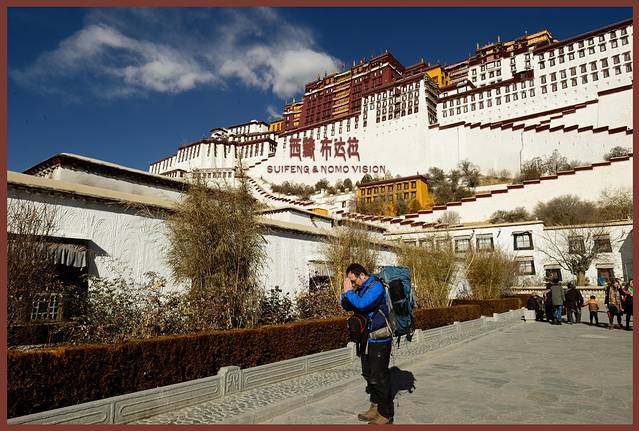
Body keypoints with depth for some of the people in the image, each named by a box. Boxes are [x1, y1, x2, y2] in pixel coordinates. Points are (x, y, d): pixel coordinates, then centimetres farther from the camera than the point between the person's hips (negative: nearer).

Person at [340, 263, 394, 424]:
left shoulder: (375, 286, -17)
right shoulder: (361, 288, 8)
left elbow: (362, 304, -30)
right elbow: (347, 306, 11)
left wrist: (349, 291, -17)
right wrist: (346, 292, -5)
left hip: (379, 340, -9)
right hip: (367, 339, 9)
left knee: (379, 377, -3)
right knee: (368, 374, 16)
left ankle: (386, 414, 9)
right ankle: (375, 407, 30)